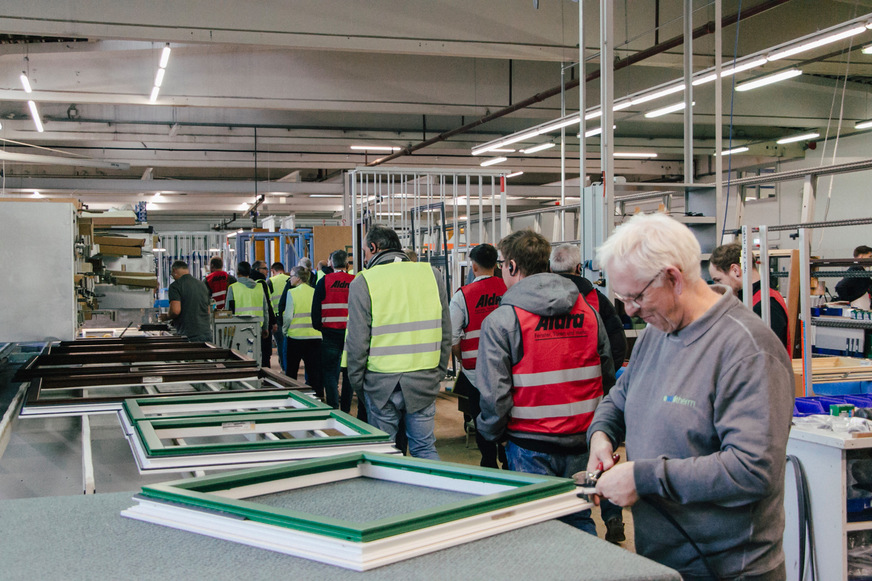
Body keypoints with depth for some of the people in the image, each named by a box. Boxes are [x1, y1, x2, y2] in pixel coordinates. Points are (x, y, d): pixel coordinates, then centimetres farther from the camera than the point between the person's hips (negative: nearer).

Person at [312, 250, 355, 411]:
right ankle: (345, 410, 14)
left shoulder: (324, 281, -3)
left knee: (330, 372, 5)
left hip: (330, 332, -1)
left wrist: (318, 327, 12)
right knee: (349, 372, 10)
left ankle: (333, 409, -2)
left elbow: (316, 309, -1)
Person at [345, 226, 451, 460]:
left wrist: (356, 381, 5)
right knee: (425, 449, 11)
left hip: (382, 381, -3)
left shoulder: (363, 283, -6)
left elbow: (357, 341, -7)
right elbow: (445, 332, 8)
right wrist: (439, 372, 17)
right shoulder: (431, 274, 5)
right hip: (424, 379, 3)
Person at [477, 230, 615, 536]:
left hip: (530, 446, -4)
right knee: (580, 522, 17)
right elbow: (607, 376, 9)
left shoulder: (500, 321, -11)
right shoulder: (588, 312, 4)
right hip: (581, 442, 4)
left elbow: (494, 393, -13)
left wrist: (490, 432, 4)